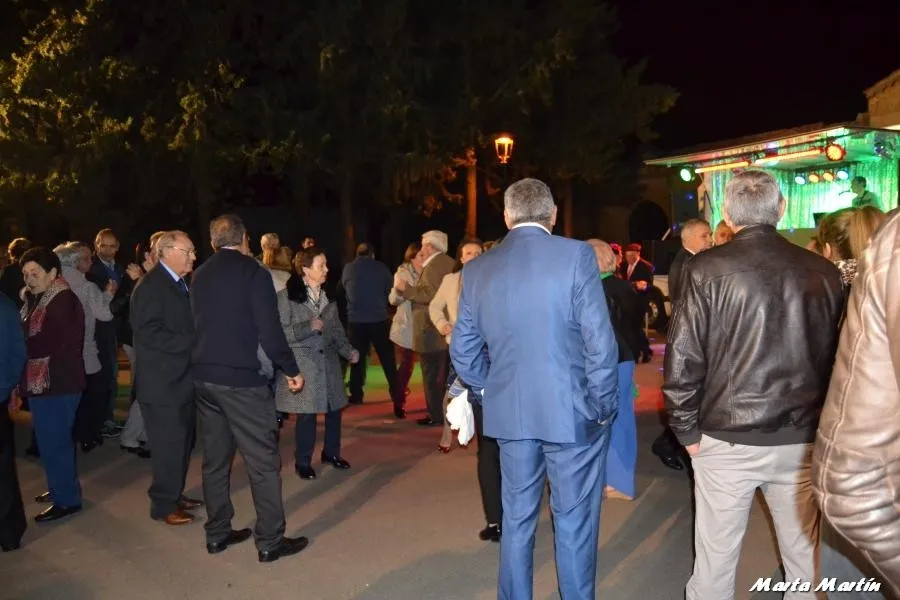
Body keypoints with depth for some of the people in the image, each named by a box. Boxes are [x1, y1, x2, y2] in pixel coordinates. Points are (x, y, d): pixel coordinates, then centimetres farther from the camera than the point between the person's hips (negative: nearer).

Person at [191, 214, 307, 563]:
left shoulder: (200, 275, 9)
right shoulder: (252, 272, -9)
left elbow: (198, 324, 15)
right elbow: (269, 330, -13)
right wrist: (291, 370, -4)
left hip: (203, 377, 7)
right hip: (241, 379, -7)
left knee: (215, 458, 15)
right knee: (263, 461, 2)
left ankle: (218, 533, 25)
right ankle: (270, 541, 7)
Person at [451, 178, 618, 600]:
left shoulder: (477, 269, 2)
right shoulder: (576, 255, -10)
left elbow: (463, 352, 6)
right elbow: (600, 342, -14)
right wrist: (603, 406, -3)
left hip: (509, 414, 4)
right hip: (572, 410, -3)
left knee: (517, 518, 17)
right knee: (574, 522, 10)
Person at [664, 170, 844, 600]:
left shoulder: (707, 269, -8)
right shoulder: (823, 272, 1)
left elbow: (682, 359, -10)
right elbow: (837, 356, 5)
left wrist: (687, 430, 1)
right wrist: (822, 425, 15)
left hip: (728, 439, -3)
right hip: (804, 440, 3)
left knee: (716, 557, 10)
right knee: (806, 558, 17)